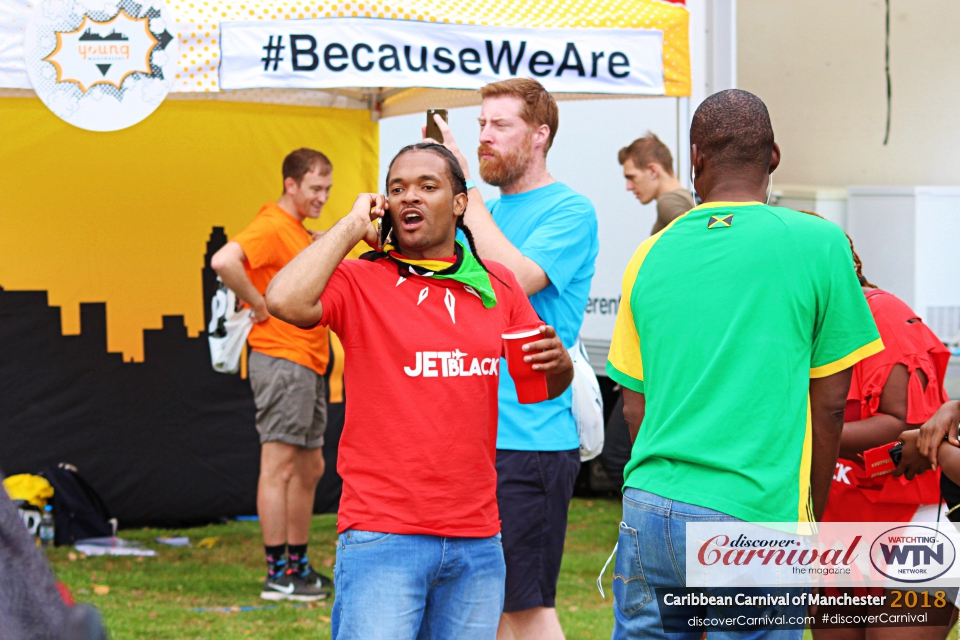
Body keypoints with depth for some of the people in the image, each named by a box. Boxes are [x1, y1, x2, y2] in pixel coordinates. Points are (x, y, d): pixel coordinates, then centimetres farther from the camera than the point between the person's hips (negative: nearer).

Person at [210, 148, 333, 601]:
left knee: (309, 467, 15)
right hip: (281, 358, -10)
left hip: (308, 364, 10)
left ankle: (299, 565, 23)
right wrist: (259, 304, -20)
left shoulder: (299, 232, 18)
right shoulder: (272, 226, -13)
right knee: (278, 465, -7)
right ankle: (277, 575, -5)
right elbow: (224, 261, -30)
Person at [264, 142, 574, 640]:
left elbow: (549, 385, 21)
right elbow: (285, 301, -21)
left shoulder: (496, 286, 12)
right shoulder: (360, 282, -1)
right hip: (381, 538, -4)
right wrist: (352, 225, -9)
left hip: (477, 542, 4)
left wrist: (556, 361, -4)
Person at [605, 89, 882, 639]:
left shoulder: (652, 255, 9)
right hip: (756, 523, -3)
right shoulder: (819, 244, -1)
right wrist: (812, 518, 13)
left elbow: (634, 408, 13)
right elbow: (829, 403, 2)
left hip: (649, 511, 4)